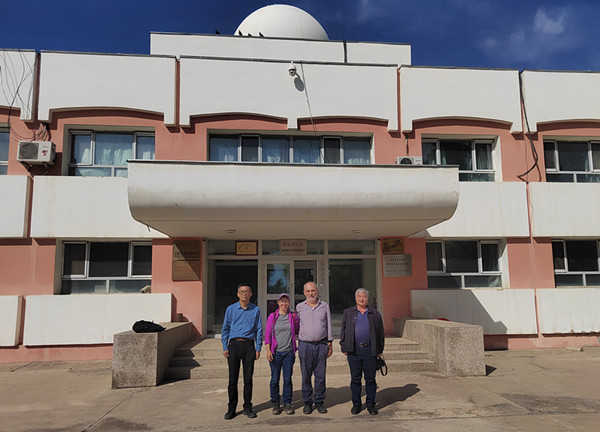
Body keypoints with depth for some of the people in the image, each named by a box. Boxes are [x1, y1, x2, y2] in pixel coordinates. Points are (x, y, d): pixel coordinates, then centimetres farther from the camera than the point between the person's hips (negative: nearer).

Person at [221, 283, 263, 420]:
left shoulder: (255, 310, 8)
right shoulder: (231, 309, 6)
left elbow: (259, 330, 10)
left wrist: (258, 348, 3)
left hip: (249, 345, 1)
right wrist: (225, 347, 1)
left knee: (248, 378, 4)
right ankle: (231, 408, 13)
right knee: (233, 378, 2)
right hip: (234, 345, 0)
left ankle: (247, 407, 16)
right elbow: (225, 329, 8)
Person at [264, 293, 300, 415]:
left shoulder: (293, 316, 5)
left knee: (288, 379, 3)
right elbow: (267, 335, 1)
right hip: (276, 352, -1)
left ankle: (287, 403, 16)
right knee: (275, 379, 3)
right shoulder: (272, 316, 2)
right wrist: (268, 350, -7)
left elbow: (298, 331, 16)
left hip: (289, 352, 1)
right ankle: (275, 403, 18)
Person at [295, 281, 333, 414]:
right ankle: (307, 402, 15)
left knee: (320, 375, 4)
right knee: (306, 376, 3)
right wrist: (295, 344, 13)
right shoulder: (299, 307, 5)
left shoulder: (324, 306, 6)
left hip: (321, 344, 1)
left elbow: (329, 325, 10)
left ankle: (319, 402, 16)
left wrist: (330, 343, 8)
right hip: (305, 345, 0)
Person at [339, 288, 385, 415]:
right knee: (355, 379, 5)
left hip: (370, 350, 0)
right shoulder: (348, 313, 10)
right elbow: (343, 331, 9)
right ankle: (356, 404, 17)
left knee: (370, 379, 4)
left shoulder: (375, 314, 11)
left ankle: (371, 404, 17)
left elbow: (381, 332, 12)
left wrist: (380, 350, 8)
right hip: (354, 351, 0)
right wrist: (344, 347, 2)